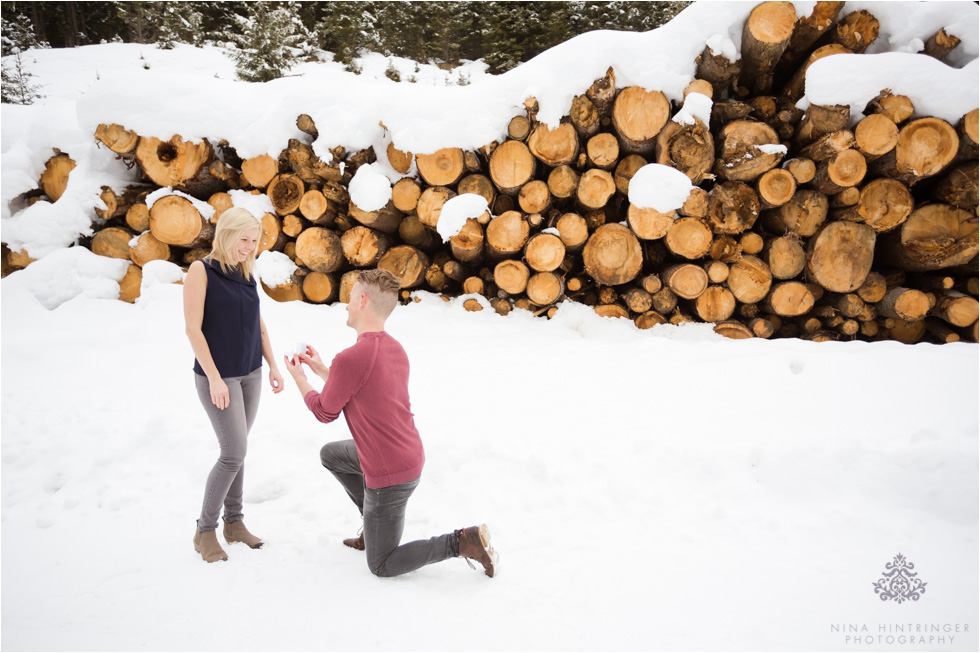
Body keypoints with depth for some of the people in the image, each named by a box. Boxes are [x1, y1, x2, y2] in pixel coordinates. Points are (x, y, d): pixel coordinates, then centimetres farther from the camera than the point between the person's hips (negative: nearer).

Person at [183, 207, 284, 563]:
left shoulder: (247, 272, 7)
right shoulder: (201, 270, -11)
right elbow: (193, 328, -15)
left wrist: (273, 366, 7)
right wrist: (215, 379, -19)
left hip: (250, 374, 6)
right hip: (217, 375, -6)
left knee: (235, 450, 11)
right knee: (234, 453, -8)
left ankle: (233, 522, 22)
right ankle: (205, 530, 9)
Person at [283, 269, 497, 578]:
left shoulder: (349, 359, -26)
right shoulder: (395, 349, 2)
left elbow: (325, 412, -8)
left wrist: (298, 377, 10)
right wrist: (321, 369, 19)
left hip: (390, 477, -8)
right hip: (409, 456, 8)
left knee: (382, 566, 11)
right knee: (330, 454, 27)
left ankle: (464, 542, -3)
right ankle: (374, 525, 29)